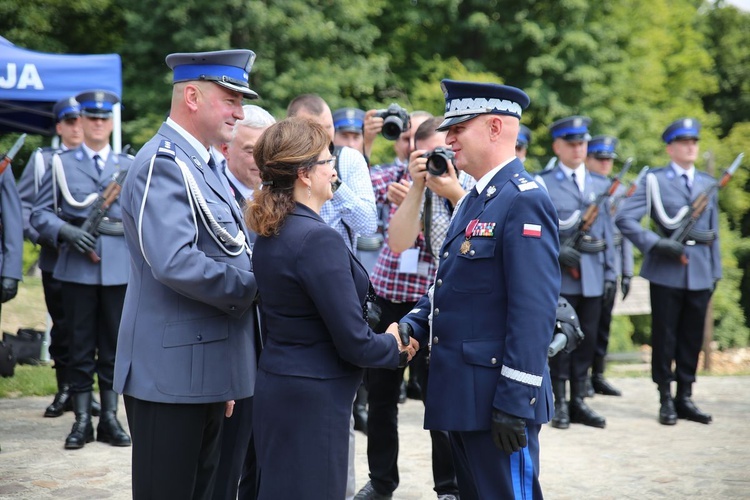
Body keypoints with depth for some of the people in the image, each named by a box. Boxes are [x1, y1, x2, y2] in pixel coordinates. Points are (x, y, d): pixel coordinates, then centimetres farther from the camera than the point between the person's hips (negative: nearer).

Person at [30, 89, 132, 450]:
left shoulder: (130, 166, 13)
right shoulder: (62, 164, 8)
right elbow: (39, 213, 3)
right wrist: (66, 231, -14)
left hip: (120, 268, 1)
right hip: (77, 268, -1)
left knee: (115, 348, 6)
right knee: (80, 348, 4)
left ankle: (110, 418, 15)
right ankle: (82, 421, 11)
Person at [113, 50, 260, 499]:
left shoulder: (204, 166, 16)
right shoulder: (163, 164, -15)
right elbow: (175, 263, -29)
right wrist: (255, 286, -16)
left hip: (206, 372, 10)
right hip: (171, 373, -10)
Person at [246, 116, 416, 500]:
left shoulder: (269, 234, 6)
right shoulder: (318, 239, -21)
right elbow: (354, 341, -20)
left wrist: (382, 340, 11)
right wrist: (396, 348, 1)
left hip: (277, 386, 9)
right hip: (312, 397, -9)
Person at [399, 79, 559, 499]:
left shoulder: (524, 201, -15)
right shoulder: (474, 200, 15)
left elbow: (534, 310, -21)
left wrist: (515, 402, -22)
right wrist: (415, 323, 1)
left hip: (499, 397, -9)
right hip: (463, 393, 10)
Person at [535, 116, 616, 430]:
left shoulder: (601, 185, 15)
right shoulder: (542, 185, 2)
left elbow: (607, 231, 15)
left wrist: (610, 273, 10)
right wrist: (556, 252, -17)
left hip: (592, 278, 4)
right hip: (558, 277, -4)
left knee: (587, 341, 6)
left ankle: (578, 402, 16)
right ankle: (559, 405, 8)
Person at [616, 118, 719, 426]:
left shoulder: (708, 183, 14)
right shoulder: (654, 181, -1)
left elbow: (712, 232, 17)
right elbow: (624, 219, -9)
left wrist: (715, 272, 14)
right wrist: (655, 244, -17)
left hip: (700, 273, 4)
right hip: (666, 272, -4)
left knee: (692, 338, 8)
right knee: (665, 338, 2)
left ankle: (685, 397, 18)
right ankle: (666, 400, 11)